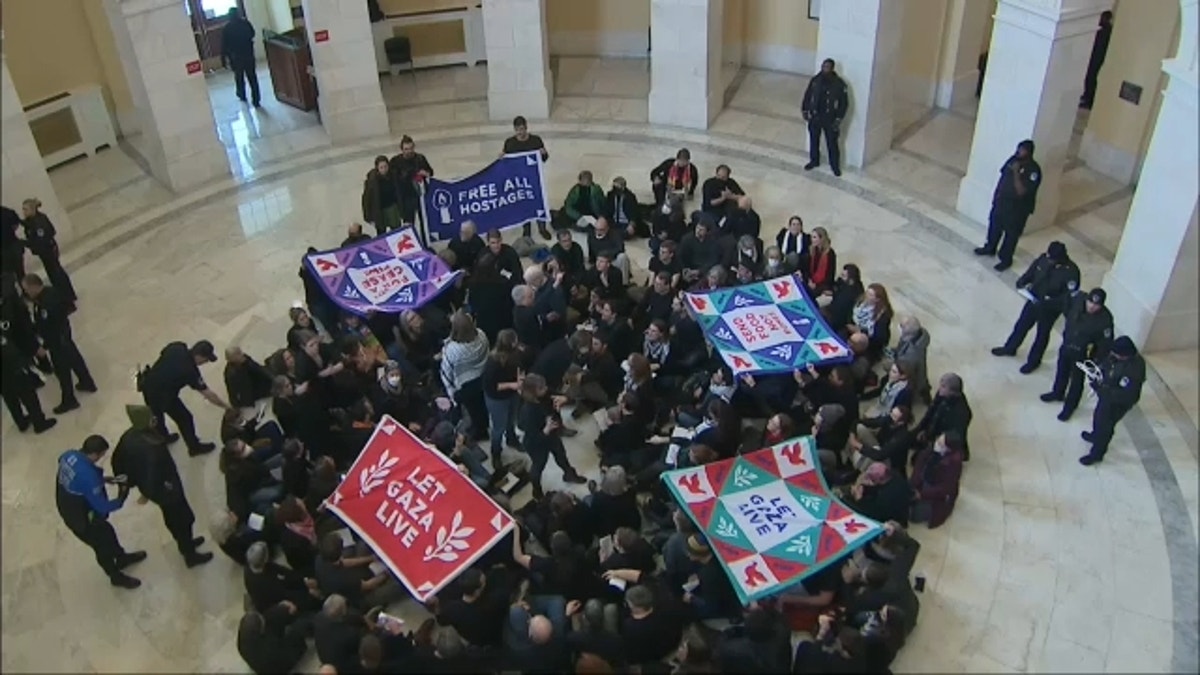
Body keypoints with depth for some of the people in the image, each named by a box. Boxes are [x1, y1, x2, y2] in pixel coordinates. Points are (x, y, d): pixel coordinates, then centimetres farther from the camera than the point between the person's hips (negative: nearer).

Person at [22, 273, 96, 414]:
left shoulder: (45, 303, -34)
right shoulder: (51, 291, -6)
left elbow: (50, 328, -29)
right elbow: (67, 304, 9)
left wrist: (45, 347, -21)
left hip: (57, 339, -10)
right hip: (64, 331, 10)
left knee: (62, 369, 4)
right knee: (74, 357, 26)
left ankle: (69, 401, 17)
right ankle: (88, 383, 45)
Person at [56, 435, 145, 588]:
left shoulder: (68, 455, -15)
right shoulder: (88, 476, -39)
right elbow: (102, 507, -28)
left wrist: (105, 479, 1)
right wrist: (121, 499, -11)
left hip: (67, 508, 8)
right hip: (80, 519, -8)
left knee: (106, 531, 30)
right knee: (102, 545, 18)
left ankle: (122, 558, 55)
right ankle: (116, 576, 43)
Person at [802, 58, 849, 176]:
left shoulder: (839, 84, -13)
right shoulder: (815, 80, -4)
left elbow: (844, 102, -9)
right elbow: (807, 95, 9)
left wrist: (838, 119, -13)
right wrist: (805, 110, 5)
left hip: (830, 119, -3)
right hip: (814, 117, 3)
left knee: (832, 143, 5)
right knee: (813, 140, 17)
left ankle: (835, 166, 20)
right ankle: (814, 161, 37)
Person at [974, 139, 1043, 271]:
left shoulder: (1033, 170, -25)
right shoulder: (1013, 159, -4)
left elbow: (1021, 191, -30)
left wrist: (1016, 172, -34)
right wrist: (995, 195, 12)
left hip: (1017, 208, -7)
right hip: (1001, 201, 7)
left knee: (1011, 234, 9)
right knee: (994, 226, 24)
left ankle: (1006, 259, 26)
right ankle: (990, 248, 47)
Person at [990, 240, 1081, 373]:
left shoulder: (1071, 271, -30)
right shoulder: (1044, 258, -15)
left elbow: (1069, 297, -26)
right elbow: (1031, 272, 2)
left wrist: (1047, 303, -32)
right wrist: (1021, 282, -16)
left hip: (1050, 309, -5)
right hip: (1033, 300, 5)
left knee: (1042, 334, 18)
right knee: (1022, 324, 24)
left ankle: (1033, 361, 41)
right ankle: (1010, 348, 50)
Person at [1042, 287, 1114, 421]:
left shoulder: (1105, 319, -32)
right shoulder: (1078, 299, -21)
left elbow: (1105, 343, -21)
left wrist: (1098, 362, -17)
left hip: (1083, 354, -5)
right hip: (1066, 344, 5)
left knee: (1076, 380, 13)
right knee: (1061, 371, 27)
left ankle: (1070, 406, 35)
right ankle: (1058, 393, 54)